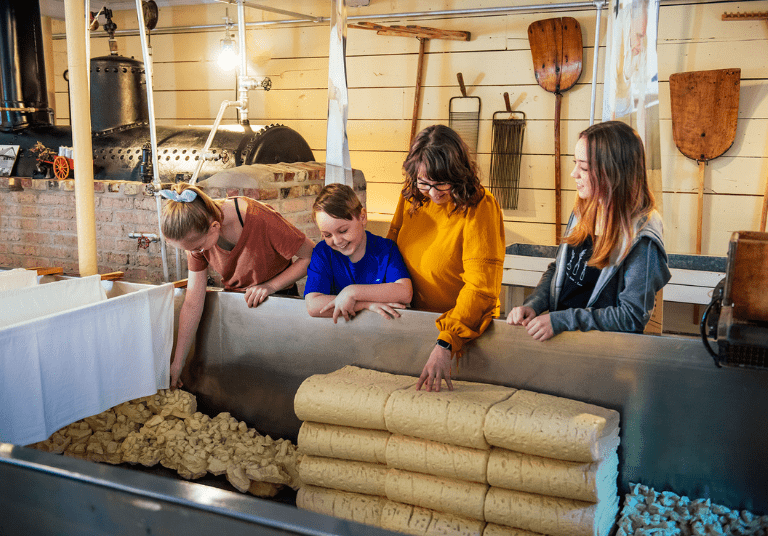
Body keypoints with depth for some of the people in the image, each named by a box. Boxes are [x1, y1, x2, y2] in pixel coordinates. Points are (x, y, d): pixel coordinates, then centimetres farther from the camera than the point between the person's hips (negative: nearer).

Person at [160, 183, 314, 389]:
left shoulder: (261, 220, -34)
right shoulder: (196, 233, -19)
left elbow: (313, 256, -22)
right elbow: (193, 302, -15)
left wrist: (271, 286, -25)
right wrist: (177, 364, -14)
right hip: (233, 299, 4)